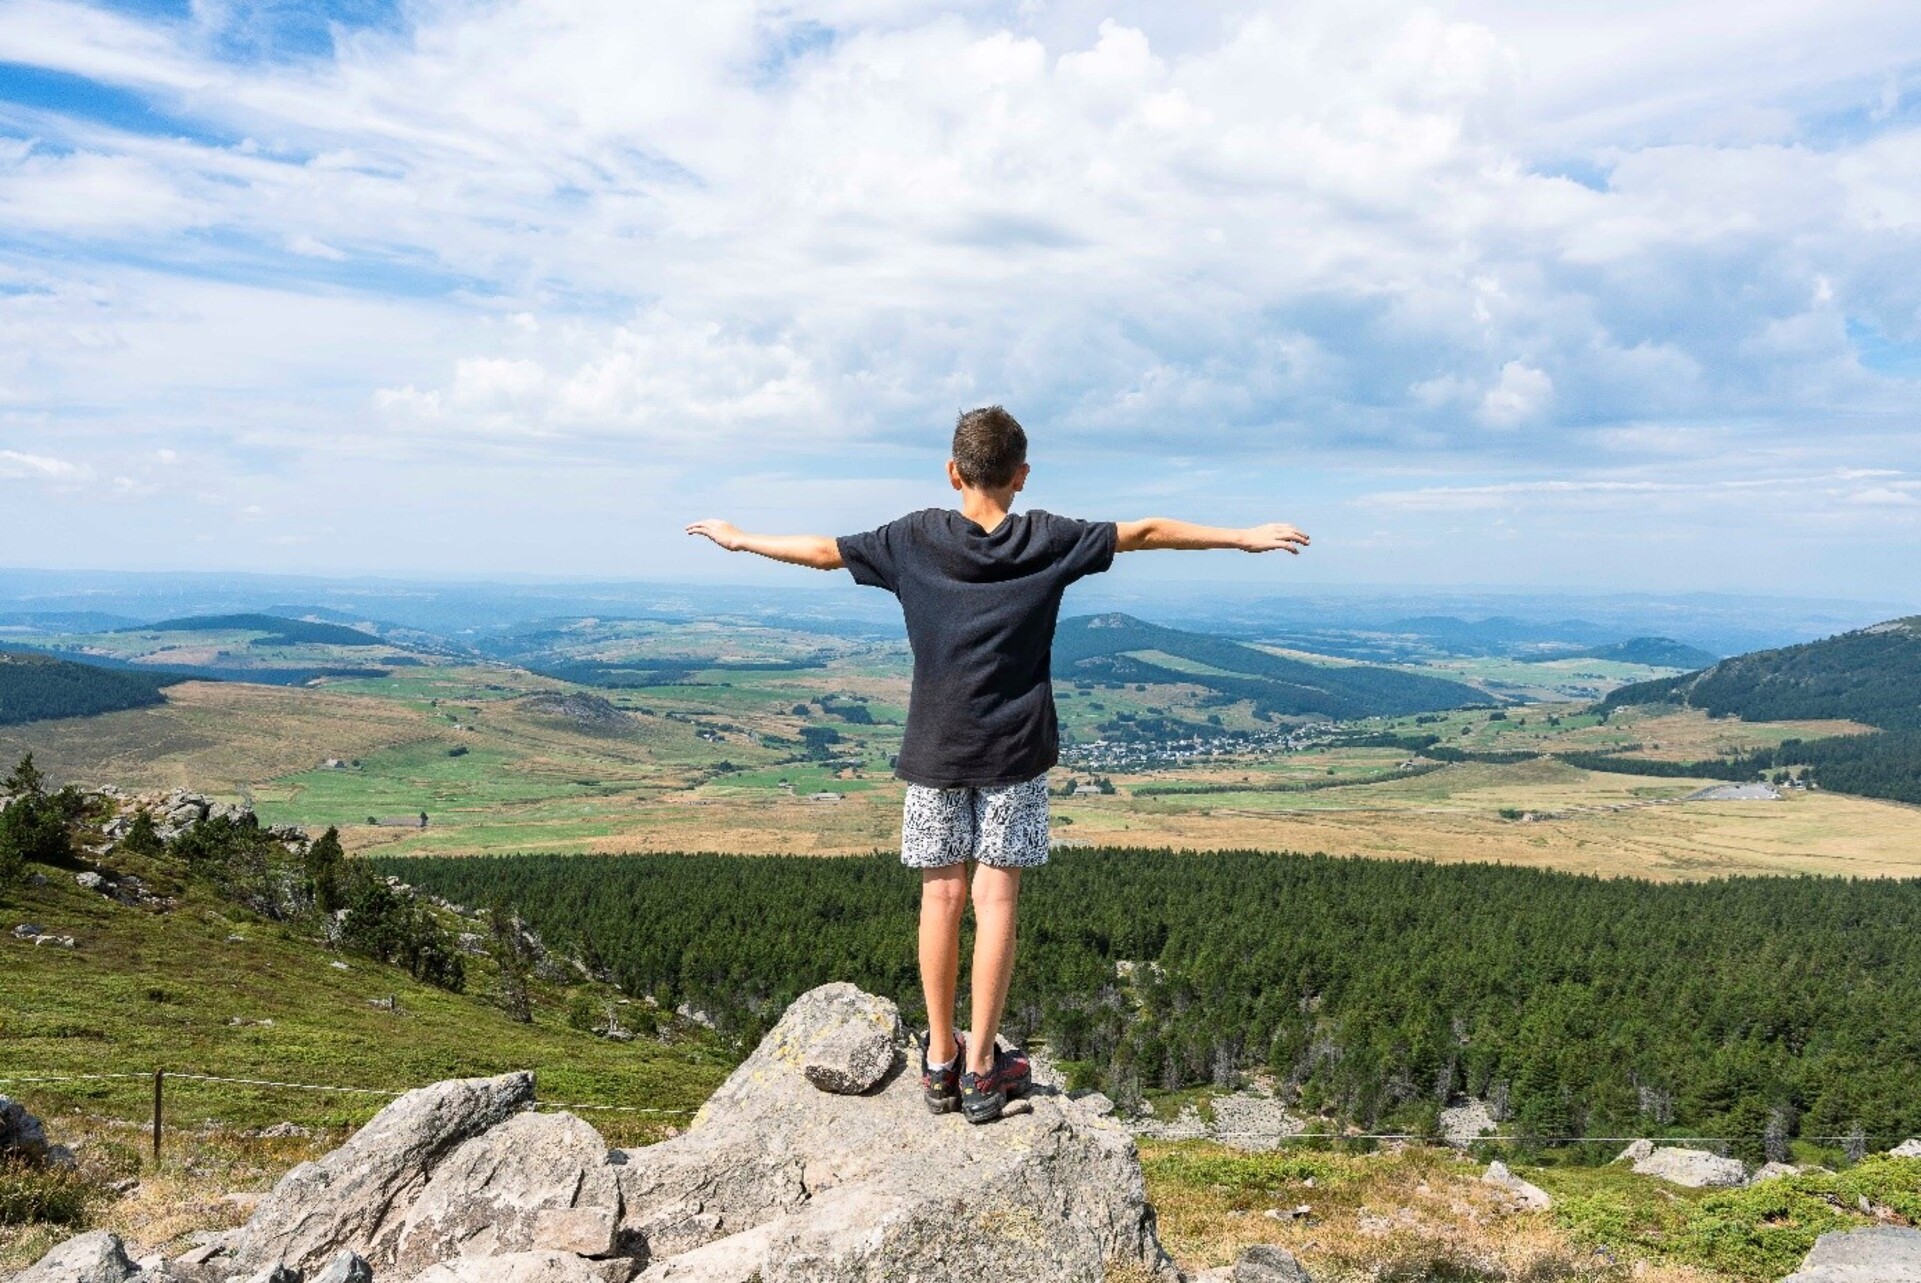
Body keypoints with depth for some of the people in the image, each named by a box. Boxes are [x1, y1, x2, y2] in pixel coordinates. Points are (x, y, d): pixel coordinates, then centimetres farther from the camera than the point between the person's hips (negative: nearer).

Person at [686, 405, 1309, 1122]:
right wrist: (1245, 537, 14)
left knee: (942, 896, 7)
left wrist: (740, 540, 23)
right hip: (1015, 750, -1)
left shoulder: (917, 538, -1)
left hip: (935, 750, 1)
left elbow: (823, 551, 7)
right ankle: (981, 1069, 6)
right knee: (996, 899, 1)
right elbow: (1144, 533, 5)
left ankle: (940, 1060, 15)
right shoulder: (1048, 540, -2)